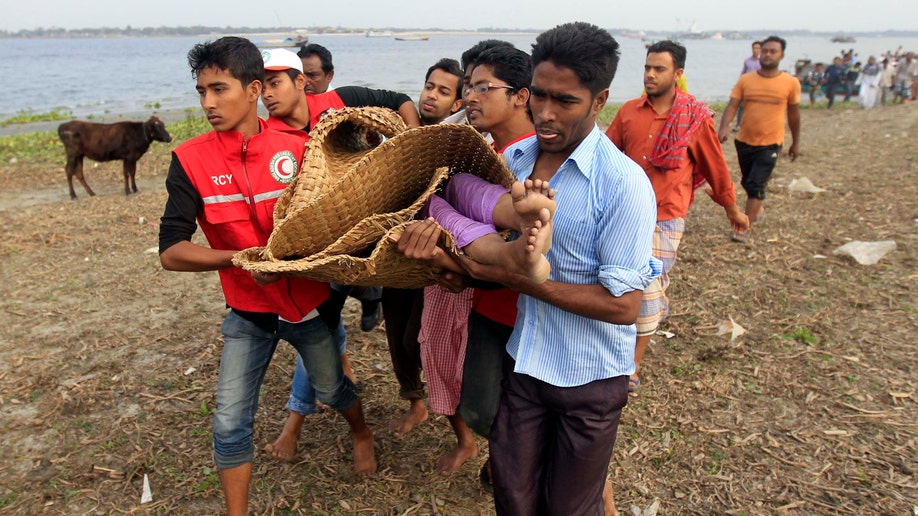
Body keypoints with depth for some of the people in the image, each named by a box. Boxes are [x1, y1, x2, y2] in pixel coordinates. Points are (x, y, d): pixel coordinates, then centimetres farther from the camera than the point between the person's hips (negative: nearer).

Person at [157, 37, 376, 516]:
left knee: (331, 387, 21)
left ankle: (362, 433, 54)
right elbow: (171, 251, -17)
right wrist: (241, 259, -30)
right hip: (248, 312, 0)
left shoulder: (296, 149, -12)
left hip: (309, 301, 0)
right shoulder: (191, 160, -13)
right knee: (230, 423, 2)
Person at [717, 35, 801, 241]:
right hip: (745, 141, 3)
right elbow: (732, 105, -9)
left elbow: (793, 114, 6)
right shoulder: (745, 80, -2)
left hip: (770, 144, -3)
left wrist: (796, 142, 13)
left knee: (756, 184, -13)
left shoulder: (791, 83, -4)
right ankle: (758, 209, 47)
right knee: (747, 183, 19)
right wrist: (723, 128, -27)